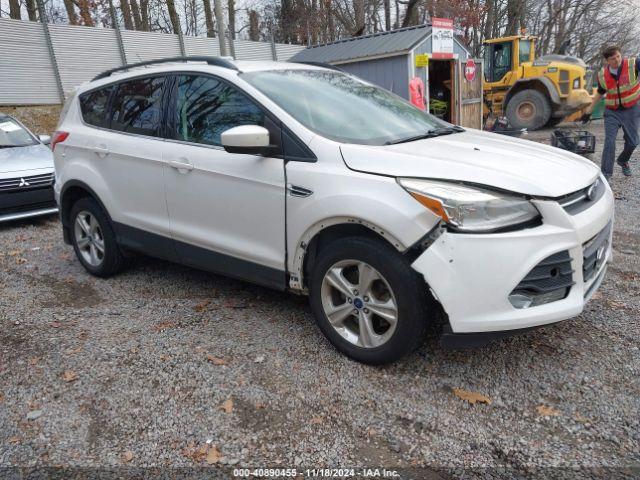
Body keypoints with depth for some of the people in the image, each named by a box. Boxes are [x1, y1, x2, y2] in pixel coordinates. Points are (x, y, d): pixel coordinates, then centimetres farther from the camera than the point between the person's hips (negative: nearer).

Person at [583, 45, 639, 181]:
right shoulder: (602, 75, -5)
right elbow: (599, 93, 11)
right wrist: (588, 111, 13)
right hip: (612, 112, 0)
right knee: (609, 142, -10)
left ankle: (623, 161, 40)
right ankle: (606, 174, -5)